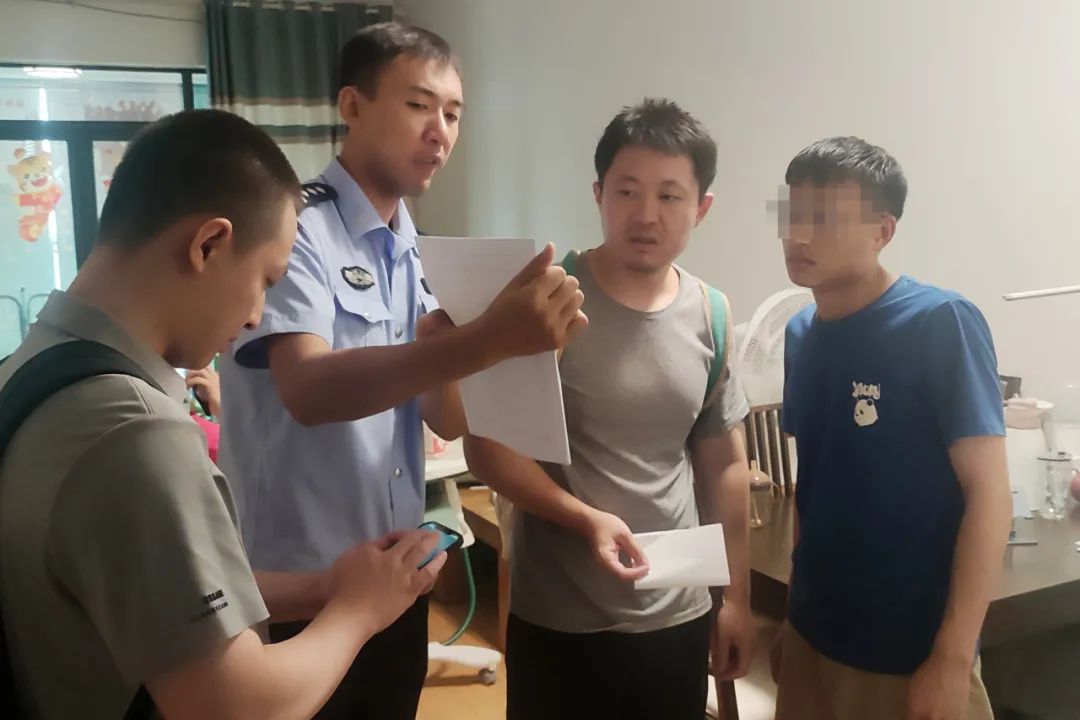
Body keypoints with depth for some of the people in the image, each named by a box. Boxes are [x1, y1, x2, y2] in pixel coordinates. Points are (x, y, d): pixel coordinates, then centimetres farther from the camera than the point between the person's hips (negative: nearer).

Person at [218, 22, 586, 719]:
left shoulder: (416, 253, 7)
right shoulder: (293, 229, -14)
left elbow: (450, 420, 5)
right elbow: (309, 390, -30)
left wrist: (440, 357, -16)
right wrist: (486, 341, -40)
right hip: (302, 588, -6)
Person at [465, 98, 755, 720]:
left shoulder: (710, 315, 1)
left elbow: (725, 464, 7)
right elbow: (489, 448, -11)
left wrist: (737, 596, 9)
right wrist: (586, 520, -24)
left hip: (680, 615, 4)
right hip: (560, 620, -4)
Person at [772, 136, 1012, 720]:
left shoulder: (940, 323, -16)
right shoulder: (800, 333, 1)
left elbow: (989, 495, -16)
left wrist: (952, 658, -18)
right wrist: (795, 610, 11)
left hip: (912, 651, -5)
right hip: (812, 636, 6)